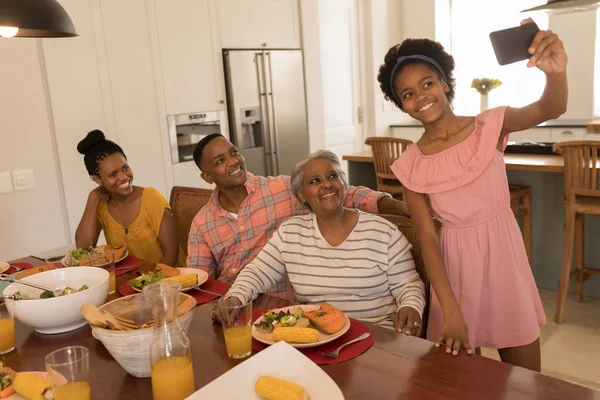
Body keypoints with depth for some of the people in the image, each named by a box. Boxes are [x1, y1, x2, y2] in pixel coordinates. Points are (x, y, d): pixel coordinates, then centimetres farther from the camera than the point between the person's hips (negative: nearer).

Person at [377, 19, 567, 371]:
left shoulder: (489, 127, -7)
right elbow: (427, 238, -9)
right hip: (455, 264, 0)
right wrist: (451, 314, -17)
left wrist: (556, 72, -47)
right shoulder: (411, 165, -6)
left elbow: (551, 109, -23)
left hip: (504, 253, 0)